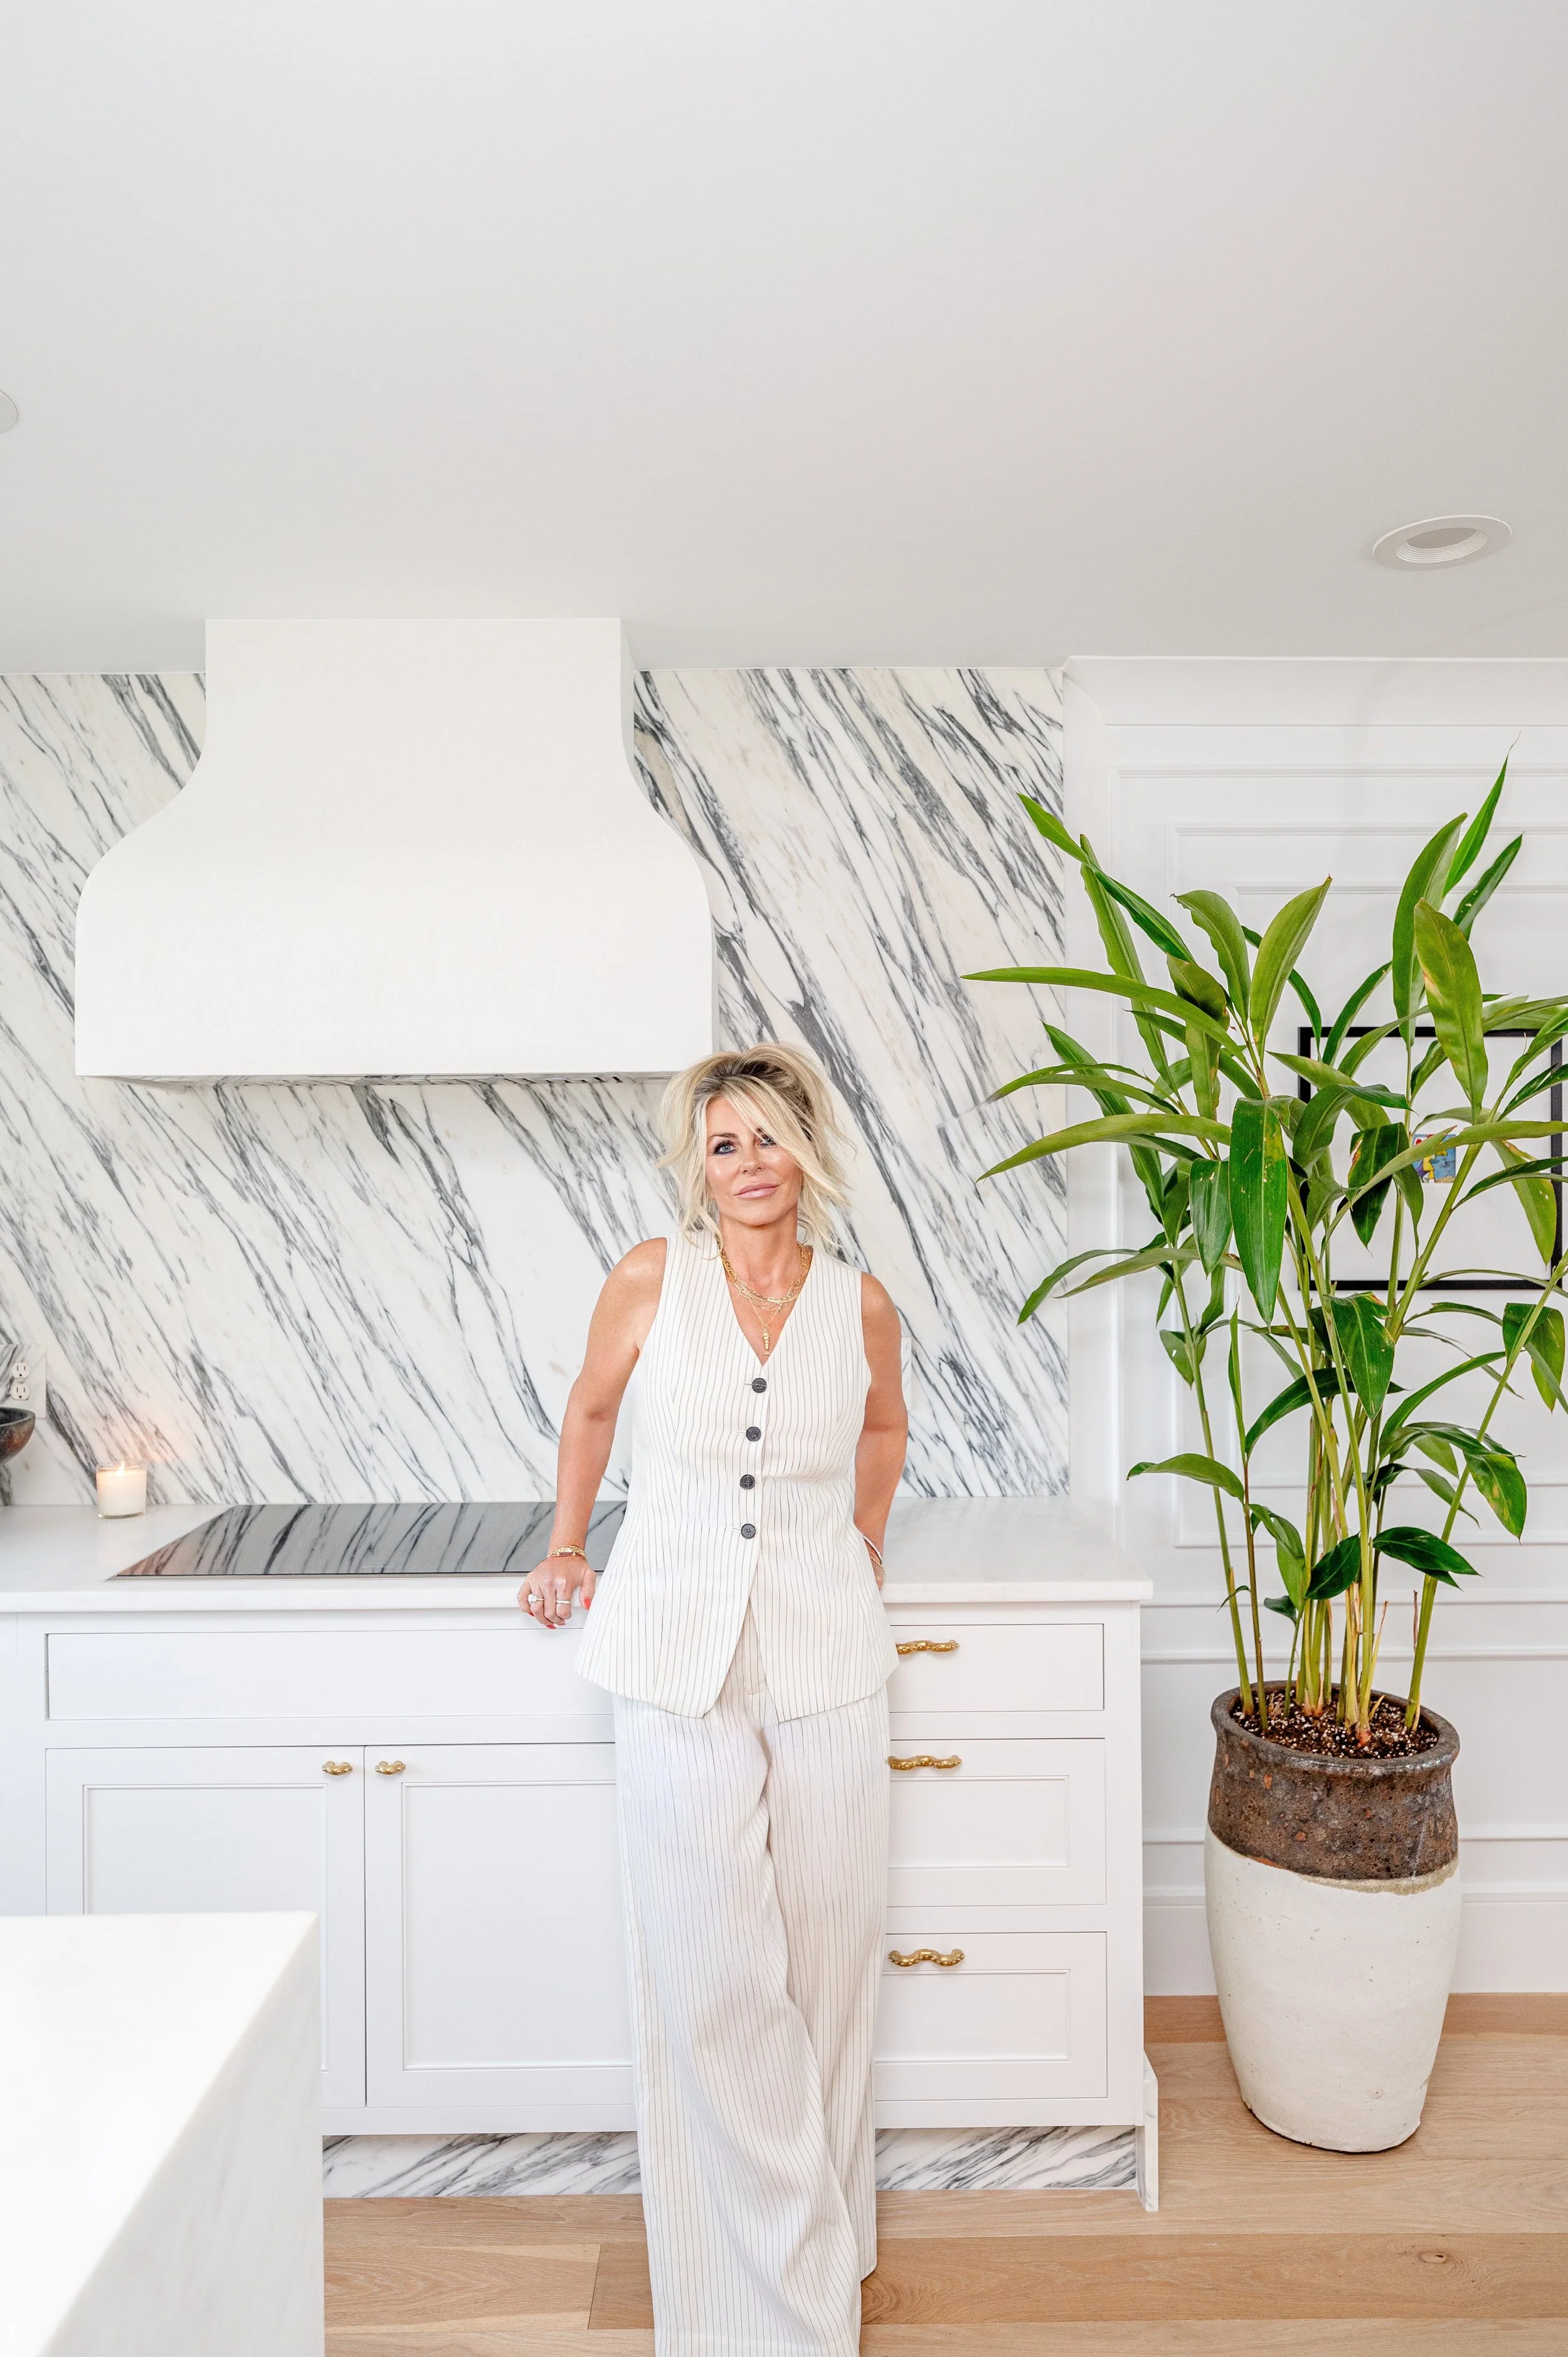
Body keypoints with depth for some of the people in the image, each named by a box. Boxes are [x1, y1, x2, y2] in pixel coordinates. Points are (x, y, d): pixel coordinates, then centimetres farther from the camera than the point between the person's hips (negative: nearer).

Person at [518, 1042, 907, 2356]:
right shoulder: (652, 1279, -6)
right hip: (679, 1649, -1)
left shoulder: (861, 1306, -2)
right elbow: (589, 1413, 11)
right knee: (712, 1965, 7)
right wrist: (566, 1549, 13)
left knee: (829, 1948, 14)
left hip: (824, 1650, 2)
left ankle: (815, 2230, 42)